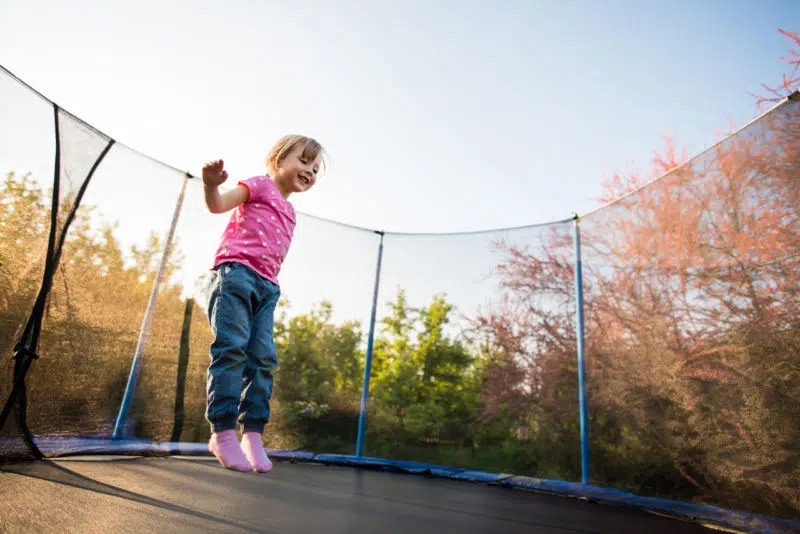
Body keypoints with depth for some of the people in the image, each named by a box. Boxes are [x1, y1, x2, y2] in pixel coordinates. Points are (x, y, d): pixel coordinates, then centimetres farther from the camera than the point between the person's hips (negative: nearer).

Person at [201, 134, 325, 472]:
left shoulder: (289, 213, 28)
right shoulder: (260, 185, 9)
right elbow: (218, 205, -7)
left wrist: (272, 286, 16)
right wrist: (211, 185, -29)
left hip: (266, 286, 7)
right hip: (235, 271, -6)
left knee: (263, 358, -3)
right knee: (232, 348, -14)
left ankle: (253, 434, -1)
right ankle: (223, 431, -9)